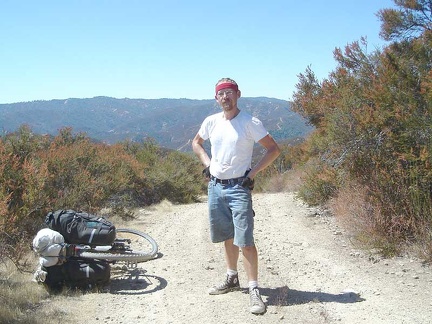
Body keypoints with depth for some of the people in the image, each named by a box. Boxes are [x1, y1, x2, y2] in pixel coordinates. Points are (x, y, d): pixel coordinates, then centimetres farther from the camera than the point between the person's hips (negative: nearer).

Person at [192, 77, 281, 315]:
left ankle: (254, 291, -4)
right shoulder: (211, 122, 4)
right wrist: (207, 164, 8)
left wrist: (253, 173, -11)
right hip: (215, 186, 5)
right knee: (228, 237, 17)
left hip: (239, 188, -5)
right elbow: (196, 142, 22)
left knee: (245, 241, -9)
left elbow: (274, 149, -7)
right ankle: (232, 279, 33)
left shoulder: (250, 123, -10)